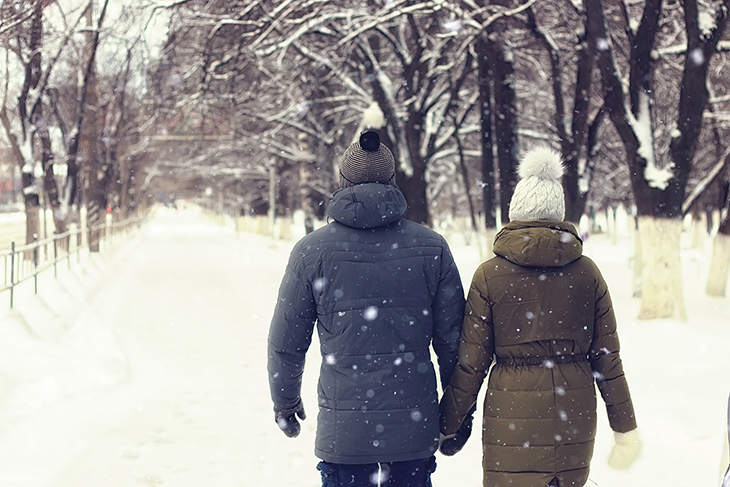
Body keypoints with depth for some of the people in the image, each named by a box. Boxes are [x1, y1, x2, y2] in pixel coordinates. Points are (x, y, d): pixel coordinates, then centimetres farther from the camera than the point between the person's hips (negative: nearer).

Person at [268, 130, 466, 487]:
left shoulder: (312, 251, -5)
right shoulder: (432, 248, -1)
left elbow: (285, 343, 1)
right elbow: (452, 337, 3)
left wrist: (285, 401, 18)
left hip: (344, 428, -1)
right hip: (416, 423, 2)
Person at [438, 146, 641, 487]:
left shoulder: (490, 274, -5)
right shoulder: (587, 272, 2)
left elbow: (471, 363, -3)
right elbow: (606, 357, 4)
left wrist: (446, 426, 8)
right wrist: (625, 426, 13)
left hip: (513, 413, -3)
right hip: (575, 411, 3)